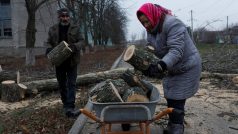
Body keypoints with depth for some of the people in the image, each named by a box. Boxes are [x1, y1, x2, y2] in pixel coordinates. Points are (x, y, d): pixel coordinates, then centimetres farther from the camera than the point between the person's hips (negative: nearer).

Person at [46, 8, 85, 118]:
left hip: (72, 62, -3)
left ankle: (70, 107, -9)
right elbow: (49, 43, 11)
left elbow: (81, 41, -1)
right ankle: (65, 104, 29)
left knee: (71, 84, -6)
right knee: (62, 84, 13)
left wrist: (76, 46, -23)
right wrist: (49, 48, -12)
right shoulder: (53, 29, 5)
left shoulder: (75, 28, -1)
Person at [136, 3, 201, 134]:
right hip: (170, 70, 8)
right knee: (170, 99, 11)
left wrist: (161, 65, -48)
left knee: (177, 102, -8)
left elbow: (176, 50, -35)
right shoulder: (151, 30, 2)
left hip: (186, 68, -8)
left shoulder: (172, 24, -25)